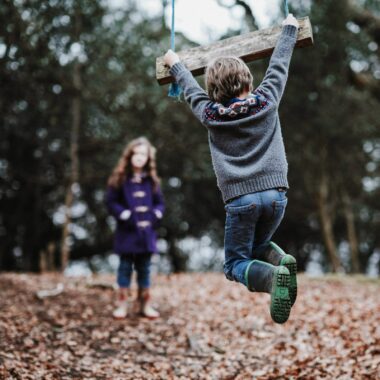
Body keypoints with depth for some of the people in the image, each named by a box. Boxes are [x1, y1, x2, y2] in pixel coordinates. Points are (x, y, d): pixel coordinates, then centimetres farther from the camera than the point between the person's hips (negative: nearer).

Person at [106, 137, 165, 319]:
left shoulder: (151, 180, 7)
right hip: (127, 231, -3)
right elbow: (111, 201, -5)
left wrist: (154, 216, -6)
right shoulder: (120, 179, -3)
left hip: (146, 231, 3)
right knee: (125, 266, 2)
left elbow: (159, 203, 11)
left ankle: (145, 304, 16)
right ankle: (122, 304, 7)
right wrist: (126, 216, -14)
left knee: (144, 268, 9)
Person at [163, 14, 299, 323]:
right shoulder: (267, 101, 4)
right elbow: (279, 65, 19)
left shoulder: (210, 114, 4)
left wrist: (175, 64, 42)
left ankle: (272, 276, -25)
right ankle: (281, 260, -9)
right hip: (275, 192, 2)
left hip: (240, 198, -2)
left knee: (236, 263, 9)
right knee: (258, 246, 27)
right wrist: (289, 28, 34)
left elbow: (191, 89, 23)